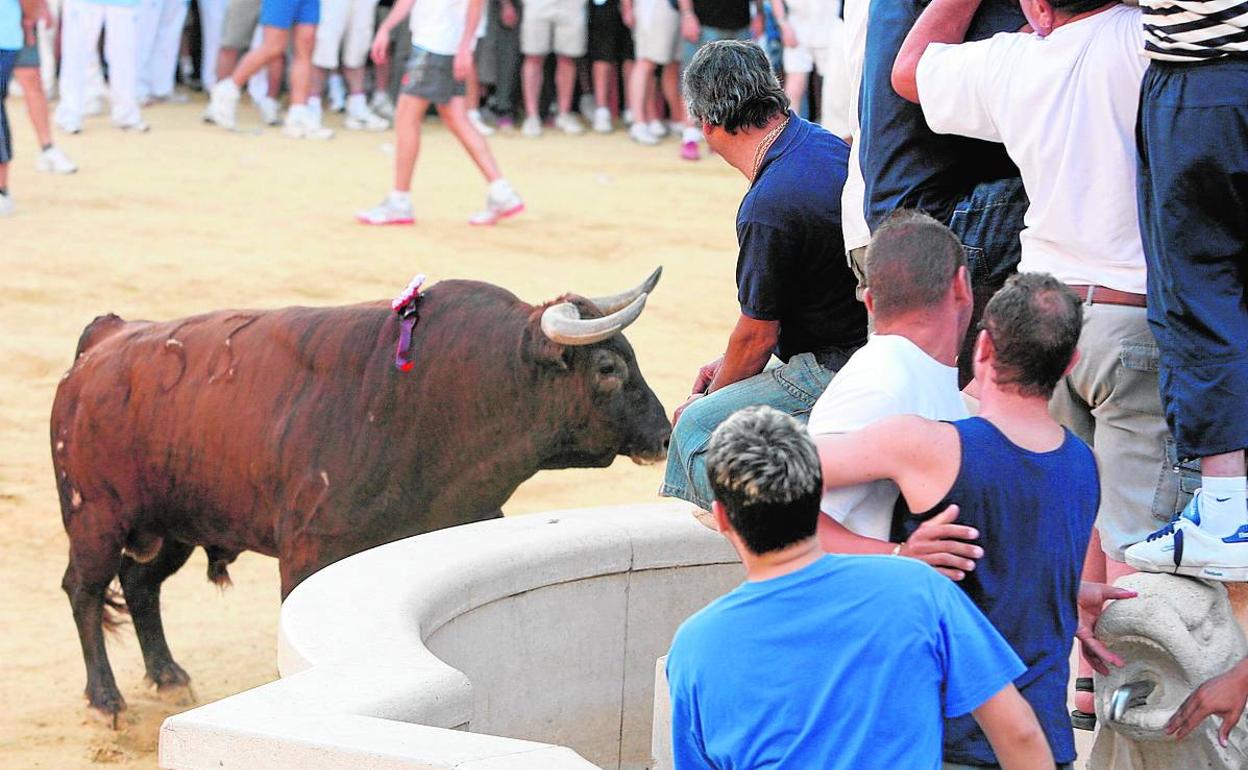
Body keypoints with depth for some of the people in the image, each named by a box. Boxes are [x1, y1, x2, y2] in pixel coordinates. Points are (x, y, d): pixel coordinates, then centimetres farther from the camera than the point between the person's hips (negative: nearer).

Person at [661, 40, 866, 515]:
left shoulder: (768, 207, -24)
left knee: (696, 427, -6)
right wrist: (727, 365, 19)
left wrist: (709, 398, 7)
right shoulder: (829, 146, 6)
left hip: (833, 375, -10)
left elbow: (758, 336, -12)